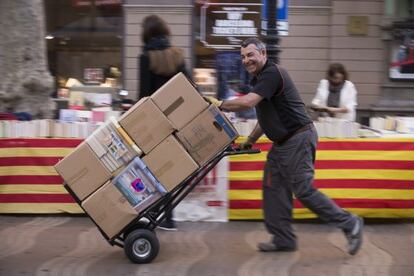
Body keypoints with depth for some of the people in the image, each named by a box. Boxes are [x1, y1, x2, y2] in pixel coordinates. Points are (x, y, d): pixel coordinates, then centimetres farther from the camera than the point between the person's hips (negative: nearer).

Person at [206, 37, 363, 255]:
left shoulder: (272, 73, -16)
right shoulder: (259, 78, 17)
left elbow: (248, 102, -28)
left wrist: (219, 104, -15)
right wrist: (250, 140, 20)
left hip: (298, 138, -11)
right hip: (282, 143, 11)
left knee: (303, 190, -10)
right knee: (274, 188, 8)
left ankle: (349, 224, -1)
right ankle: (283, 239, 12)